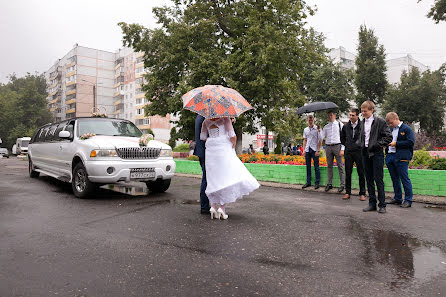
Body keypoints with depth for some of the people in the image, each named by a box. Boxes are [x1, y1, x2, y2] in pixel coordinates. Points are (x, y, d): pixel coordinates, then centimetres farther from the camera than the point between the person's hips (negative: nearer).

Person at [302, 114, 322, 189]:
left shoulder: (317, 129, -3)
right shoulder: (305, 130, 11)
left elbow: (320, 140, -4)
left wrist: (318, 150, -11)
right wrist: (304, 150, 9)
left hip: (314, 150, -5)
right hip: (307, 150, 5)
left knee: (316, 167, -1)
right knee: (308, 166, 8)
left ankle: (317, 182, 6)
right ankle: (308, 182, 15)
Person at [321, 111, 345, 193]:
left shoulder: (340, 124, 3)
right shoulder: (326, 127, 13)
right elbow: (321, 137, 12)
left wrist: (342, 149, -9)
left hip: (337, 146, -4)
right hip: (328, 146, 4)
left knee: (340, 166, -3)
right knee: (329, 166, 7)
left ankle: (342, 184, 2)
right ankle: (329, 184, 13)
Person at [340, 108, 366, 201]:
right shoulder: (346, 126, 7)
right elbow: (342, 138, 20)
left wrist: (362, 145, -2)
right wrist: (346, 145, 10)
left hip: (359, 152, -3)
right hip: (348, 152, 4)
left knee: (361, 173, 3)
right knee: (348, 173, 7)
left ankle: (362, 193, 12)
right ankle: (348, 192, 17)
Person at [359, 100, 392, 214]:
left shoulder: (380, 121, -5)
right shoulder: (362, 122, 13)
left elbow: (389, 136, -7)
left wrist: (379, 144, -11)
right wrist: (362, 145, 9)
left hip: (376, 153, -6)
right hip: (365, 153, 6)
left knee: (379, 180, -4)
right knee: (369, 180, 9)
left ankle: (382, 205, 6)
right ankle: (372, 203, 18)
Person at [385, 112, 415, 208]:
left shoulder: (407, 129, -4)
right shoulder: (391, 129, 17)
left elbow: (411, 142, -13)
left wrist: (396, 144, -15)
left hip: (401, 158, -7)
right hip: (390, 156, 7)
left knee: (405, 179, -3)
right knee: (394, 179, 13)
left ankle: (408, 200, 5)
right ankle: (397, 198, 23)